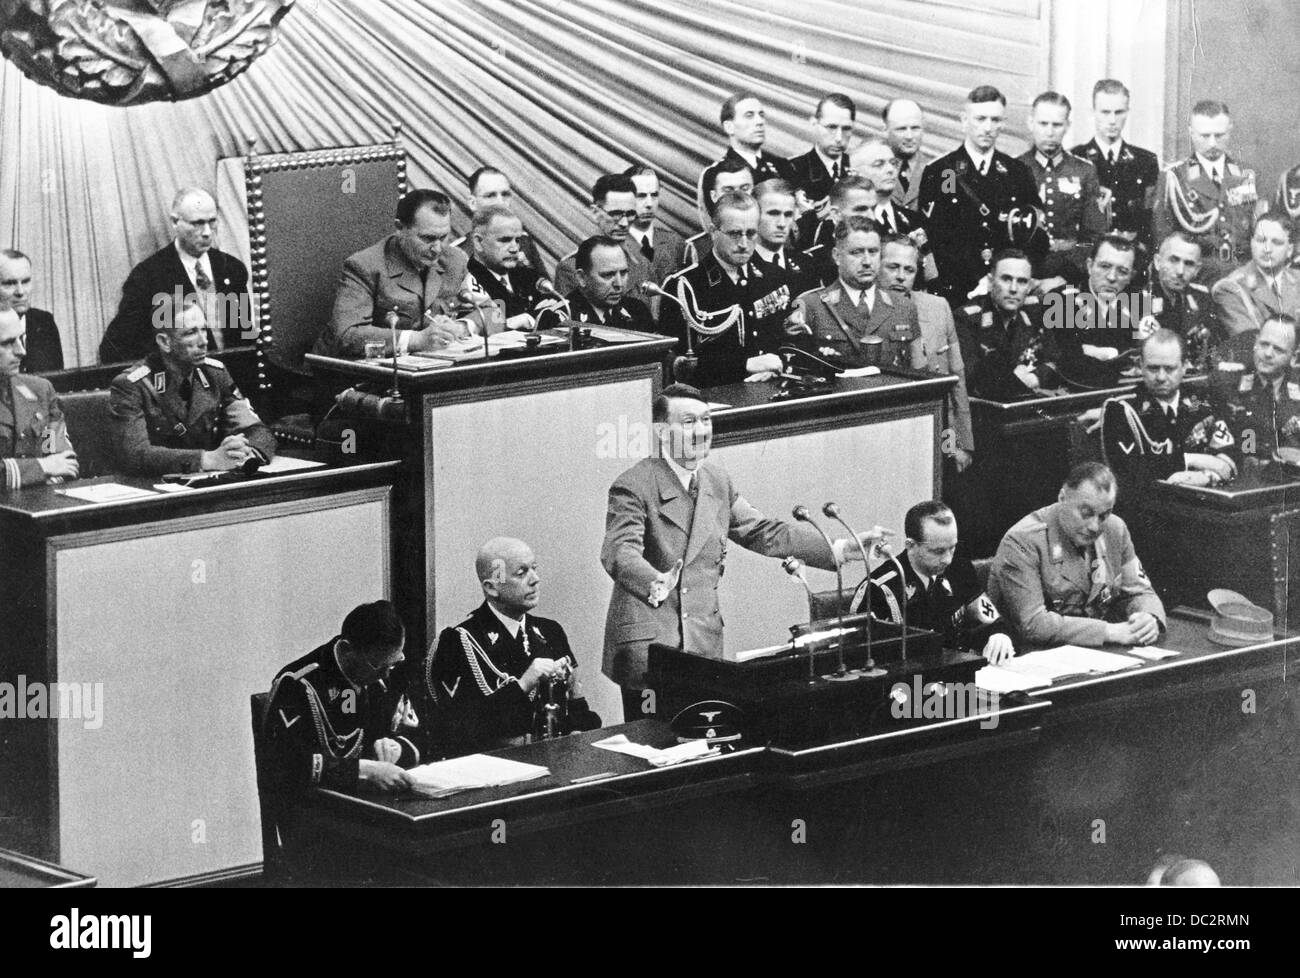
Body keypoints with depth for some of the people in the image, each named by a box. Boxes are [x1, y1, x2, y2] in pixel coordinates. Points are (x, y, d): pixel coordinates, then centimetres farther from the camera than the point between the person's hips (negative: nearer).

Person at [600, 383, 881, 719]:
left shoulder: (717, 481, 11)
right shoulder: (633, 486, -11)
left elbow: (763, 532, 16)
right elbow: (619, 551, -25)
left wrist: (840, 549, 8)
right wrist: (656, 584, -47)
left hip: (705, 641, 6)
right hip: (647, 642, -6)